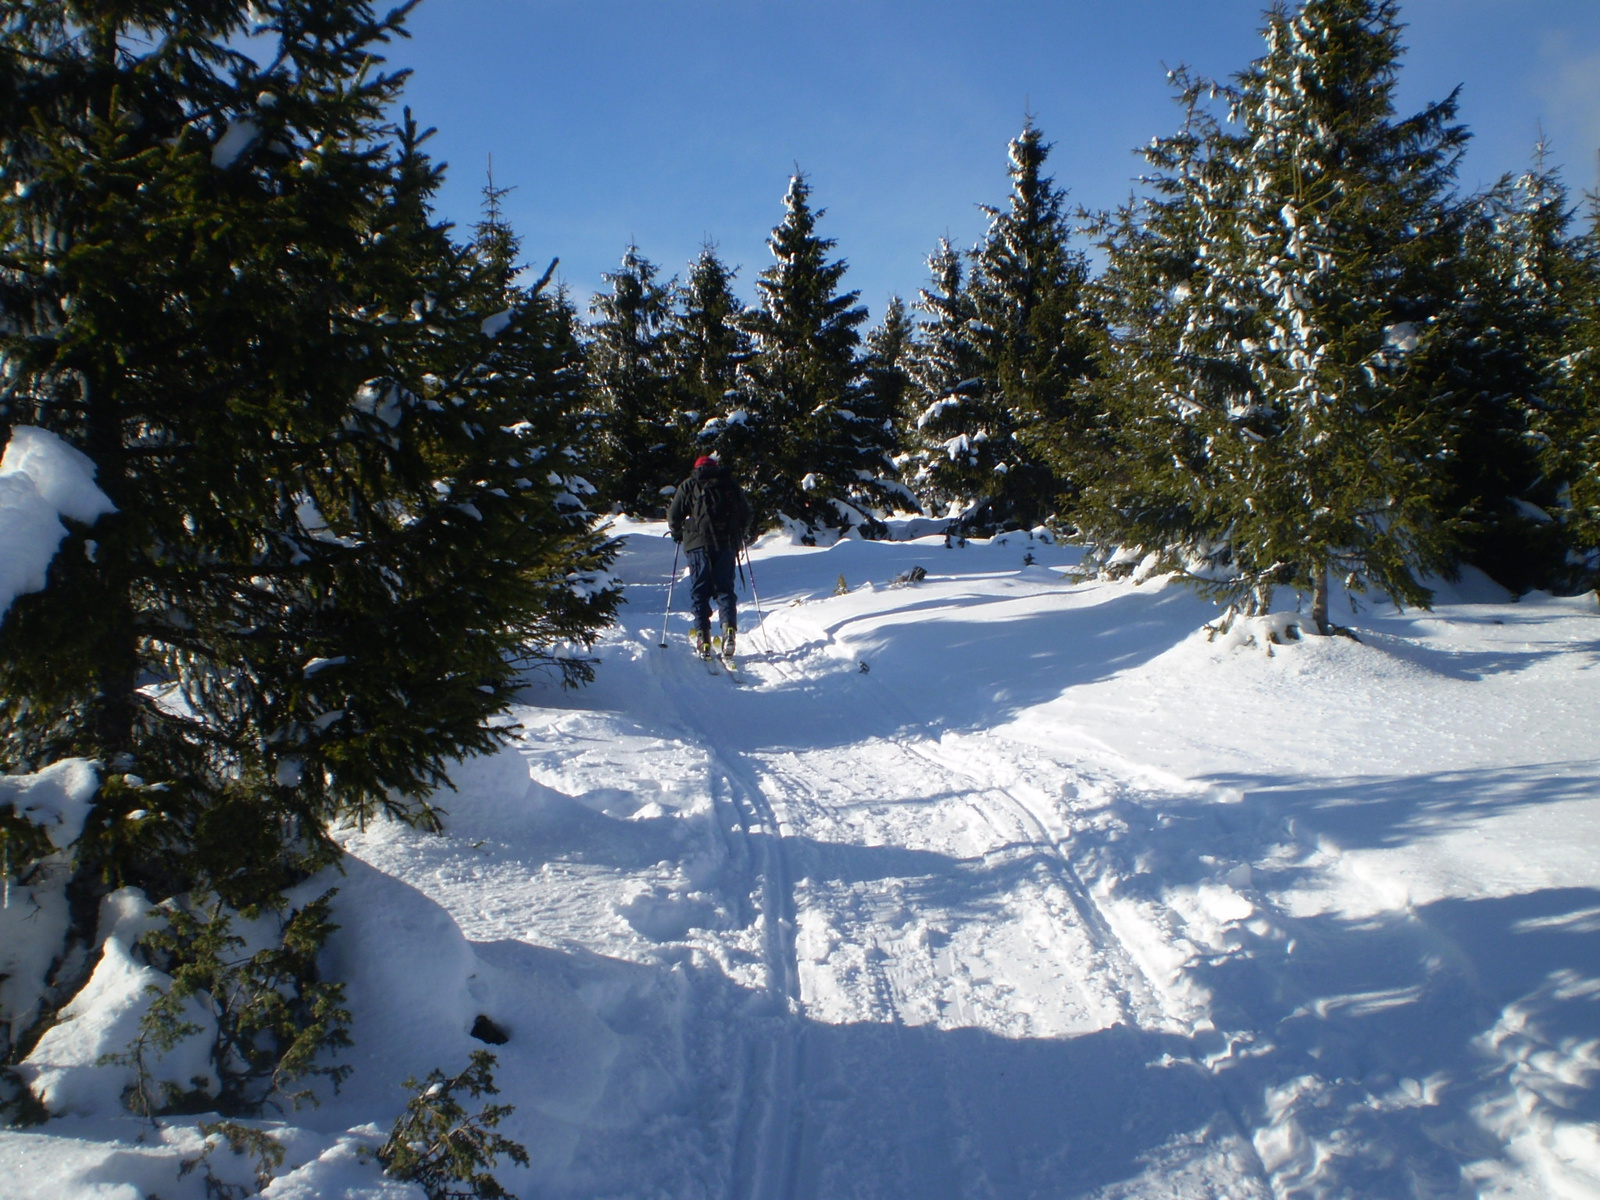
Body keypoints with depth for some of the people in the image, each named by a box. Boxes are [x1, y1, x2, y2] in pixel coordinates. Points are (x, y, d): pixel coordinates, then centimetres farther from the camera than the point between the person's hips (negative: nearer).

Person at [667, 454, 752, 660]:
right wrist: (742, 534, 33)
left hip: (699, 543, -2)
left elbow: (674, 514, 5)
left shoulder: (689, 485, 10)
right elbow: (745, 512, 16)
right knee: (725, 589, 6)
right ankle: (729, 628, -15)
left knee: (699, 591, 2)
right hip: (727, 543, 2)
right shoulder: (731, 484, 16)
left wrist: (677, 532, 24)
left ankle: (703, 635, -8)